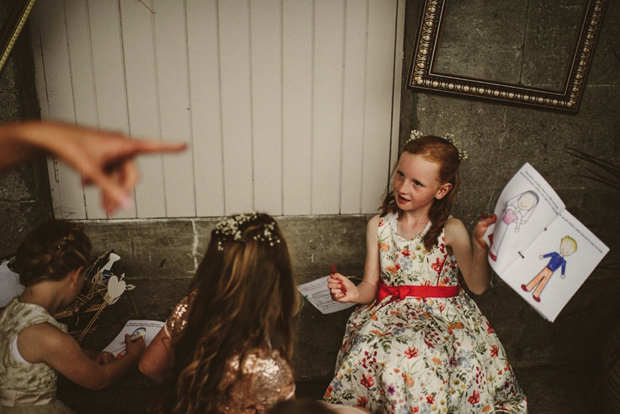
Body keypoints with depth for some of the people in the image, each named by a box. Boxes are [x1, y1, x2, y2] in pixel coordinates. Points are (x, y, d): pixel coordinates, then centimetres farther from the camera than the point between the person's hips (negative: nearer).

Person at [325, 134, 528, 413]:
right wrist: (355, 293, -18)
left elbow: (477, 286, -12)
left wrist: (479, 245, -29)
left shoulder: (451, 230, -5)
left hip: (443, 316, -2)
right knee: (369, 349, -26)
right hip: (389, 314, 2)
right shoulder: (378, 226, 3)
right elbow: (371, 286, 4)